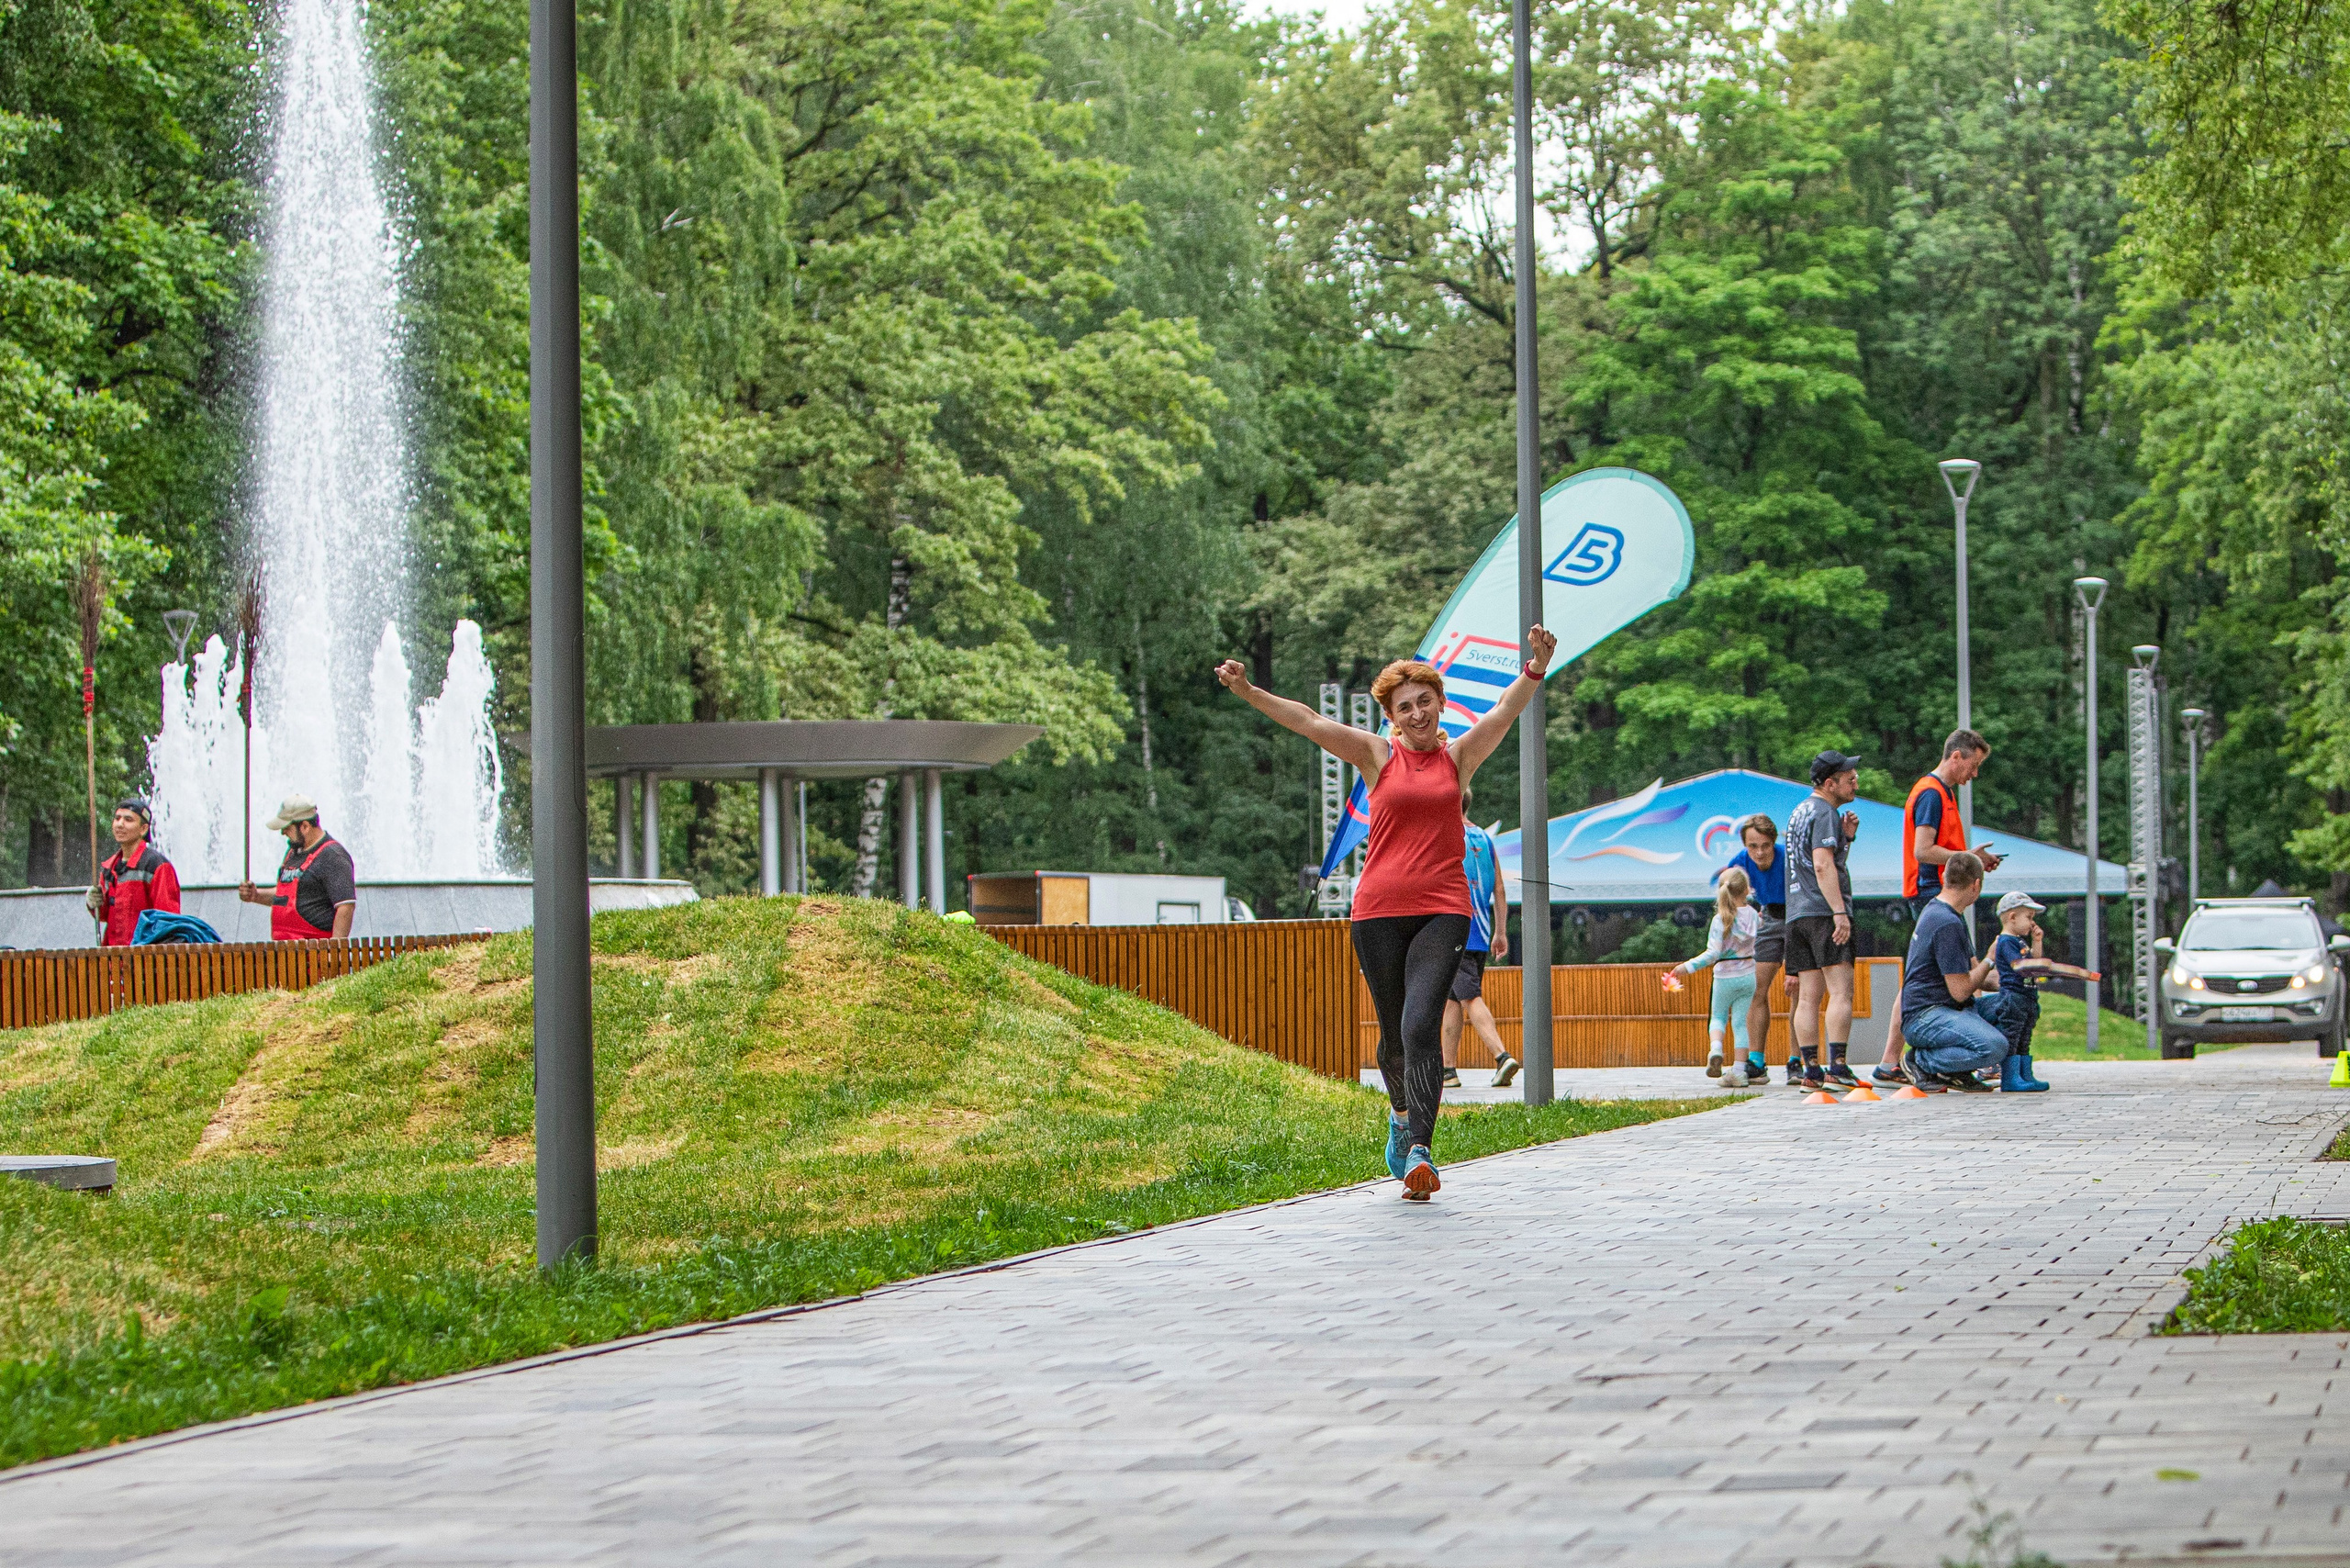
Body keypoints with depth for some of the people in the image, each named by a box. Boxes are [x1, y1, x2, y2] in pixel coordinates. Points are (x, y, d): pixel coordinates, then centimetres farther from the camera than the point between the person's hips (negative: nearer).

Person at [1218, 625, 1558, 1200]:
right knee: (1394, 1032, 8)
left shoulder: (1459, 756, 9)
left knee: (1421, 1025, -17)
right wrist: (1248, 692, -9)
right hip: (1379, 910, 1)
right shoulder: (1378, 755, 8)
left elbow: (1506, 709, -2)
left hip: (1442, 913, -1)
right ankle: (1403, 1115, 38)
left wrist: (1535, 668, -19)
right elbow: (1308, 721, 1)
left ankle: (1419, 1152, -23)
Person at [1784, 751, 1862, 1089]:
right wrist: (1840, 912, -23)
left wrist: (1846, 837, 16)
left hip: (1798, 915, 9)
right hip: (1824, 911, -9)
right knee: (1841, 991, -11)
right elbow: (1823, 865, -19)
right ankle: (1837, 1067, -19)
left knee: (1808, 996, 3)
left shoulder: (1801, 811, 23)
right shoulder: (1824, 813, -7)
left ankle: (1811, 1070, 0)